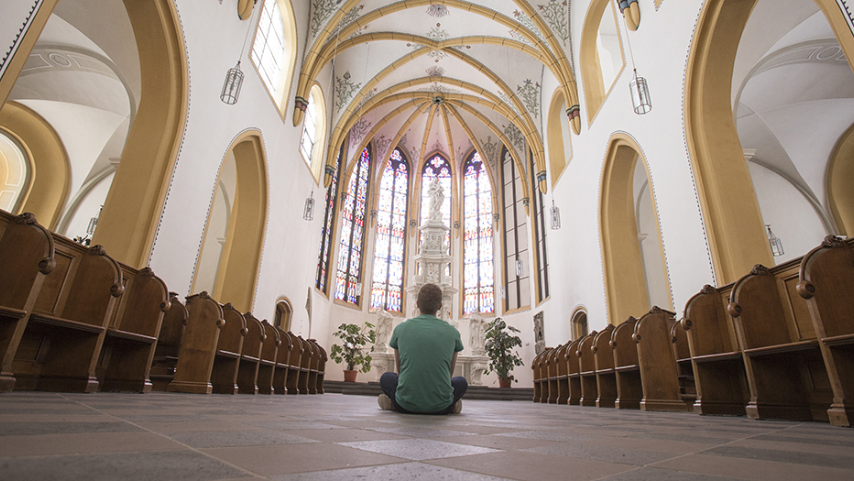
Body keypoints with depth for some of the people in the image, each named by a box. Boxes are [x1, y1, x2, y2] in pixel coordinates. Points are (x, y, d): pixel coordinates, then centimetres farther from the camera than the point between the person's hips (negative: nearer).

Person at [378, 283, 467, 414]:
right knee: (461, 382, 30)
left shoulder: (400, 329, 1)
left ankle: (392, 403, 6)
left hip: (406, 405, 0)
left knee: (386, 378, 29)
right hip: (440, 408, 0)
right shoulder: (453, 332, 1)